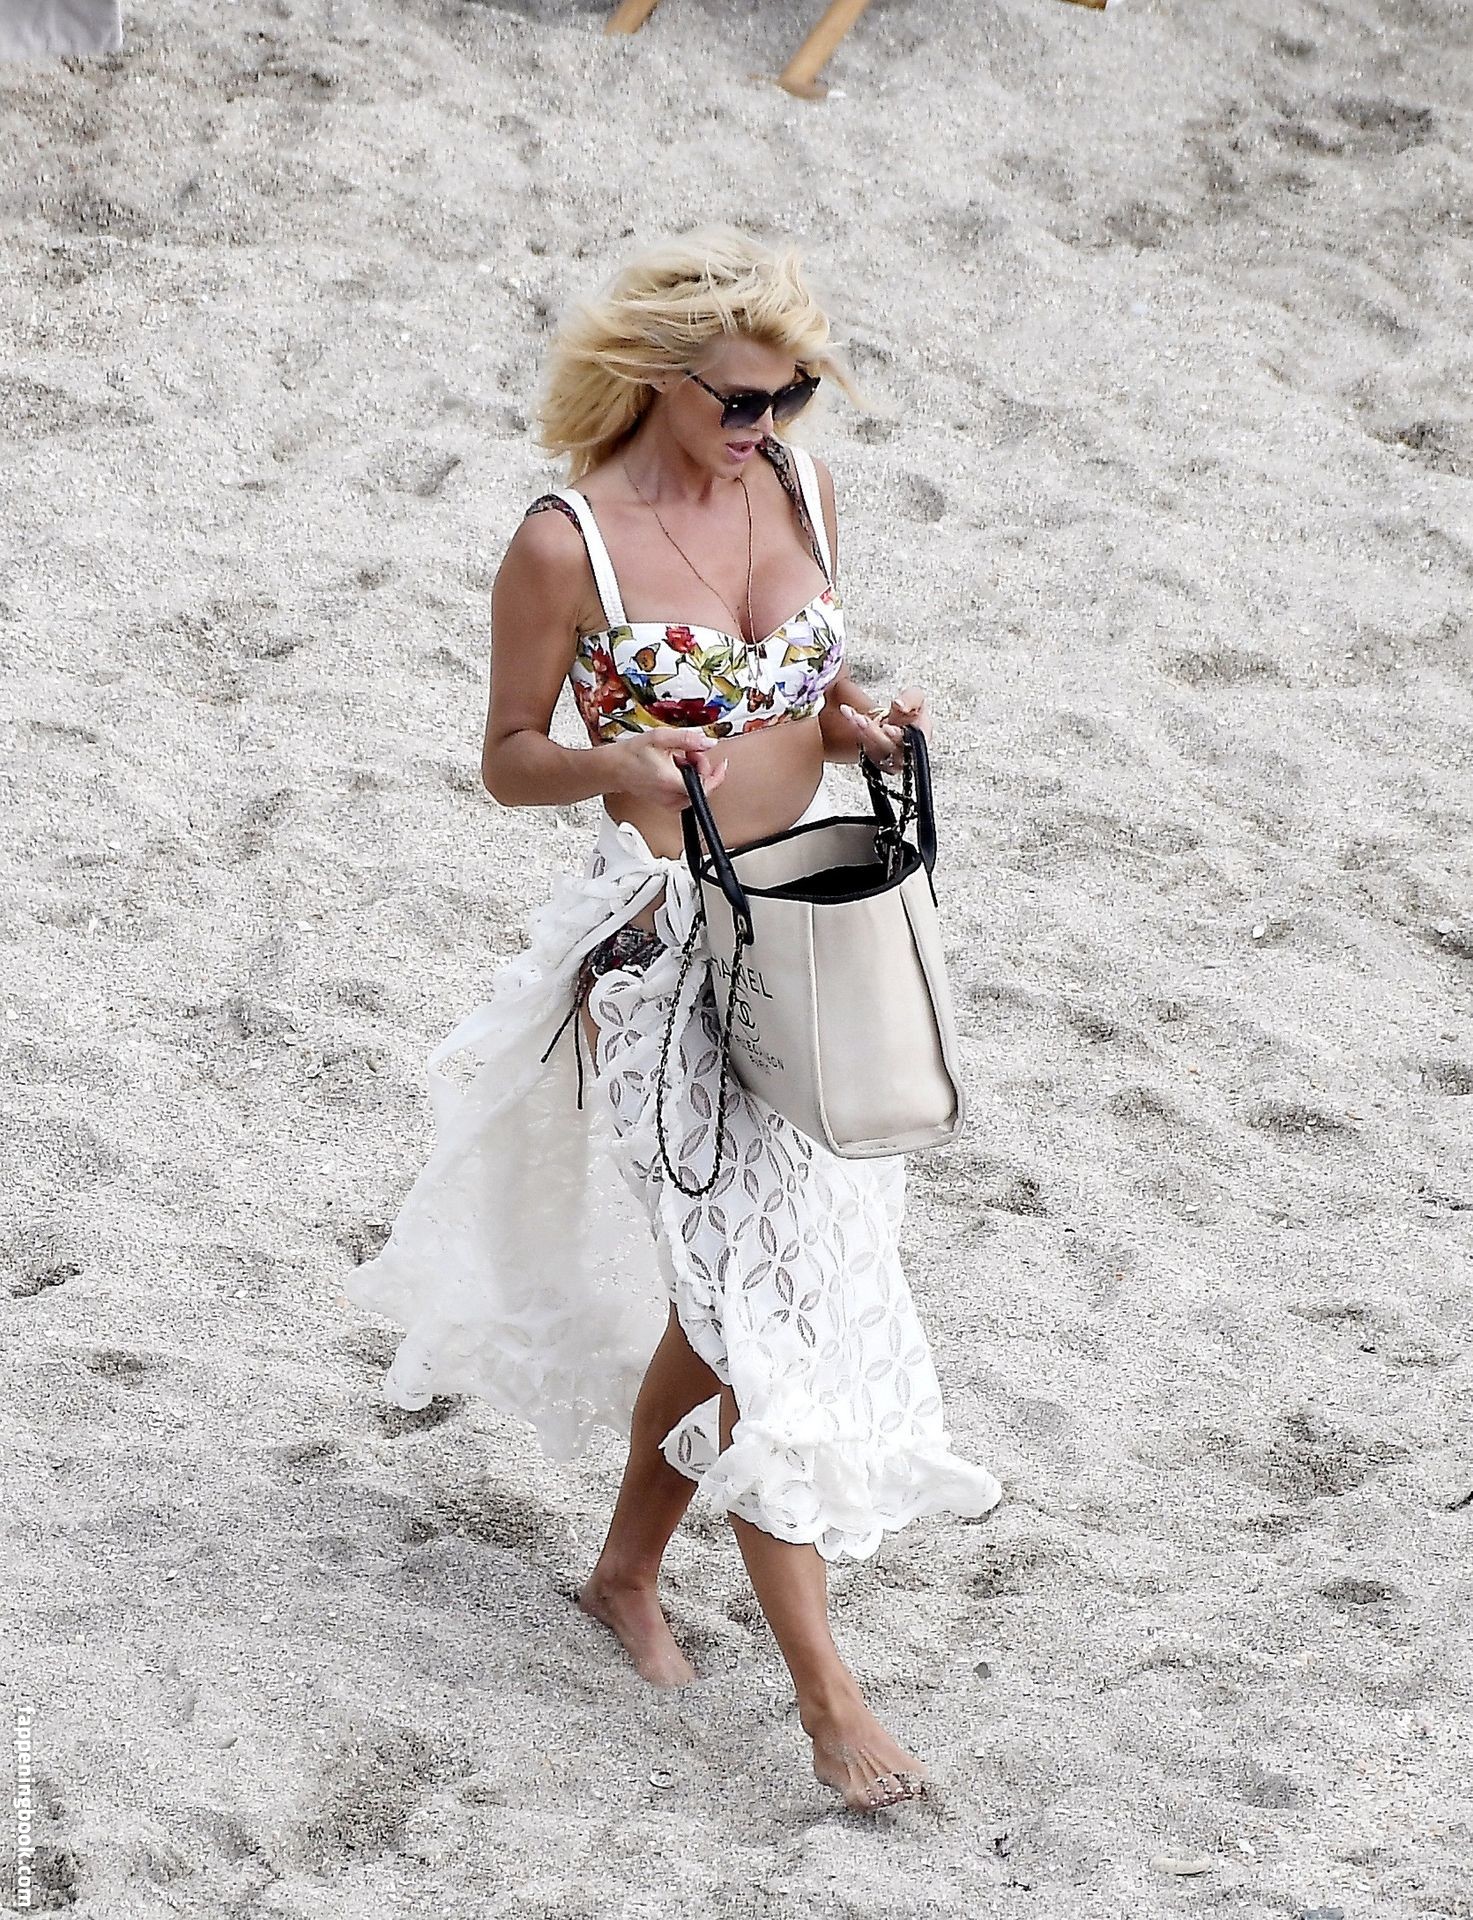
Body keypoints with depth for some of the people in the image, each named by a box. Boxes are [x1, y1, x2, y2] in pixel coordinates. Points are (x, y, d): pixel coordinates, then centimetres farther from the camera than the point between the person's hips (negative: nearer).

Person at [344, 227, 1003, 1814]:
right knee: (758, 1292, -10)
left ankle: (627, 1570, 36)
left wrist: (864, 726, -6)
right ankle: (826, 1696, -7)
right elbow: (508, 761, -4)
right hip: (662, 940, -6)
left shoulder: (799, 489, 4)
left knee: (722, 1285, 14)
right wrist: (620, 761, -24)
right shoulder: (567, 543, -13)